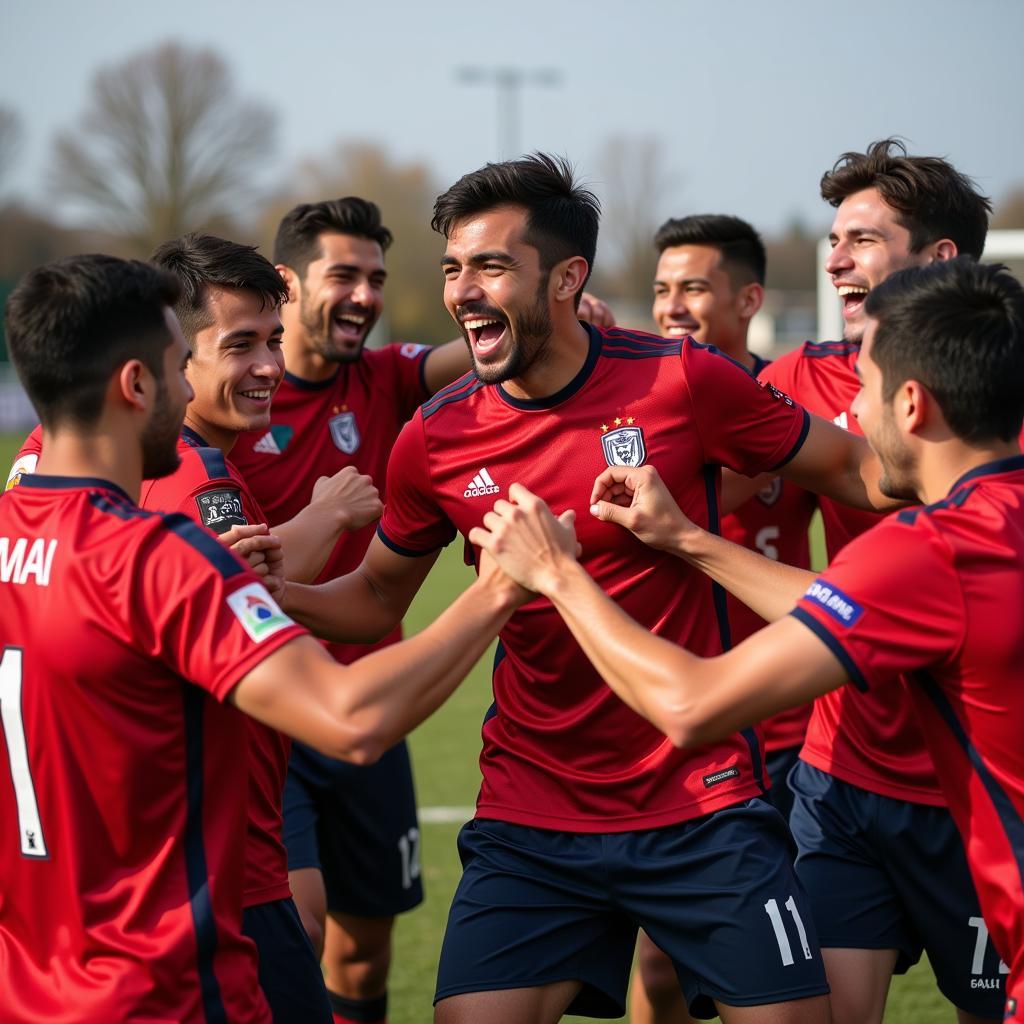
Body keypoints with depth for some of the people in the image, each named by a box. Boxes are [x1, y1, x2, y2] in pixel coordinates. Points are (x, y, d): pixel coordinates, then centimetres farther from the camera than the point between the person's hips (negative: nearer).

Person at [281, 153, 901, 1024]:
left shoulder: (684, 382, -9)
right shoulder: (434, 441, -2)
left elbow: (852, 468, 3)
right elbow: (376, 600, 12)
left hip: (704, 807, -1)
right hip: (530, 821, 2)